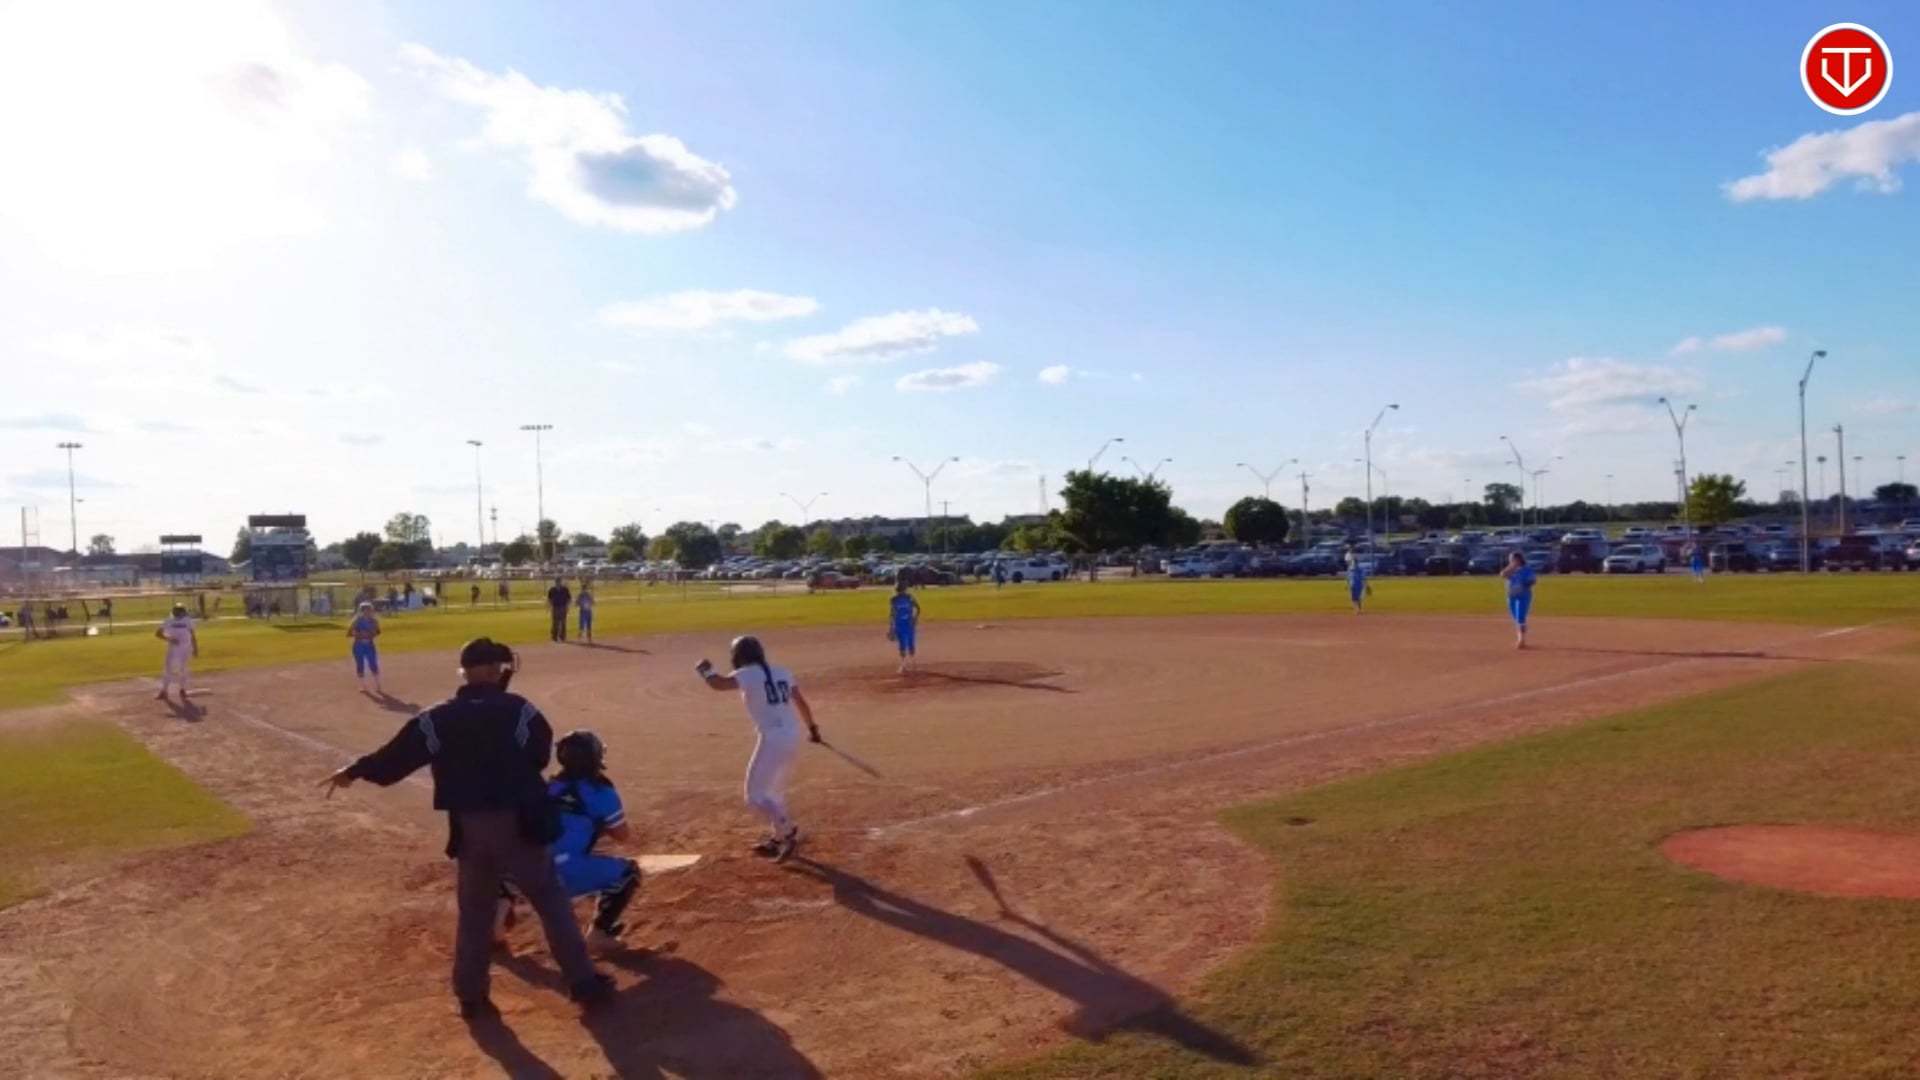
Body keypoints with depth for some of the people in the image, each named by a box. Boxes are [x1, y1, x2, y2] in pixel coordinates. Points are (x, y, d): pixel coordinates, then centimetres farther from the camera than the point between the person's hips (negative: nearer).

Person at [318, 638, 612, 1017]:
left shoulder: (438, 719, 2)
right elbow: (540, 755, -1)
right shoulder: (518, 710, -7)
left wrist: (356, 771, 23)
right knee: (551, 901, 6)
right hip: (518, 824, -3)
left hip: (470, 829, 3)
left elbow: (398, 753, 8)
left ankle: (471, 996, 22)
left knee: (474, 913, 17)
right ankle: (583, 982, 8)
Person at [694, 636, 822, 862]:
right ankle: (779, 838, 33)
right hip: (792, 736, 8)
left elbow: (718, 684, -20)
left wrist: (705, 671, 2)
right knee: (775, 789, 25)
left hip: (772, 739, -8)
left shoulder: (748, 675, -7)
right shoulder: (782, 673, 13)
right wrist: (812, 727, 30)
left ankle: (787, 832, -10)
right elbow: (801, 702, 16)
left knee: (755, 795, 0)